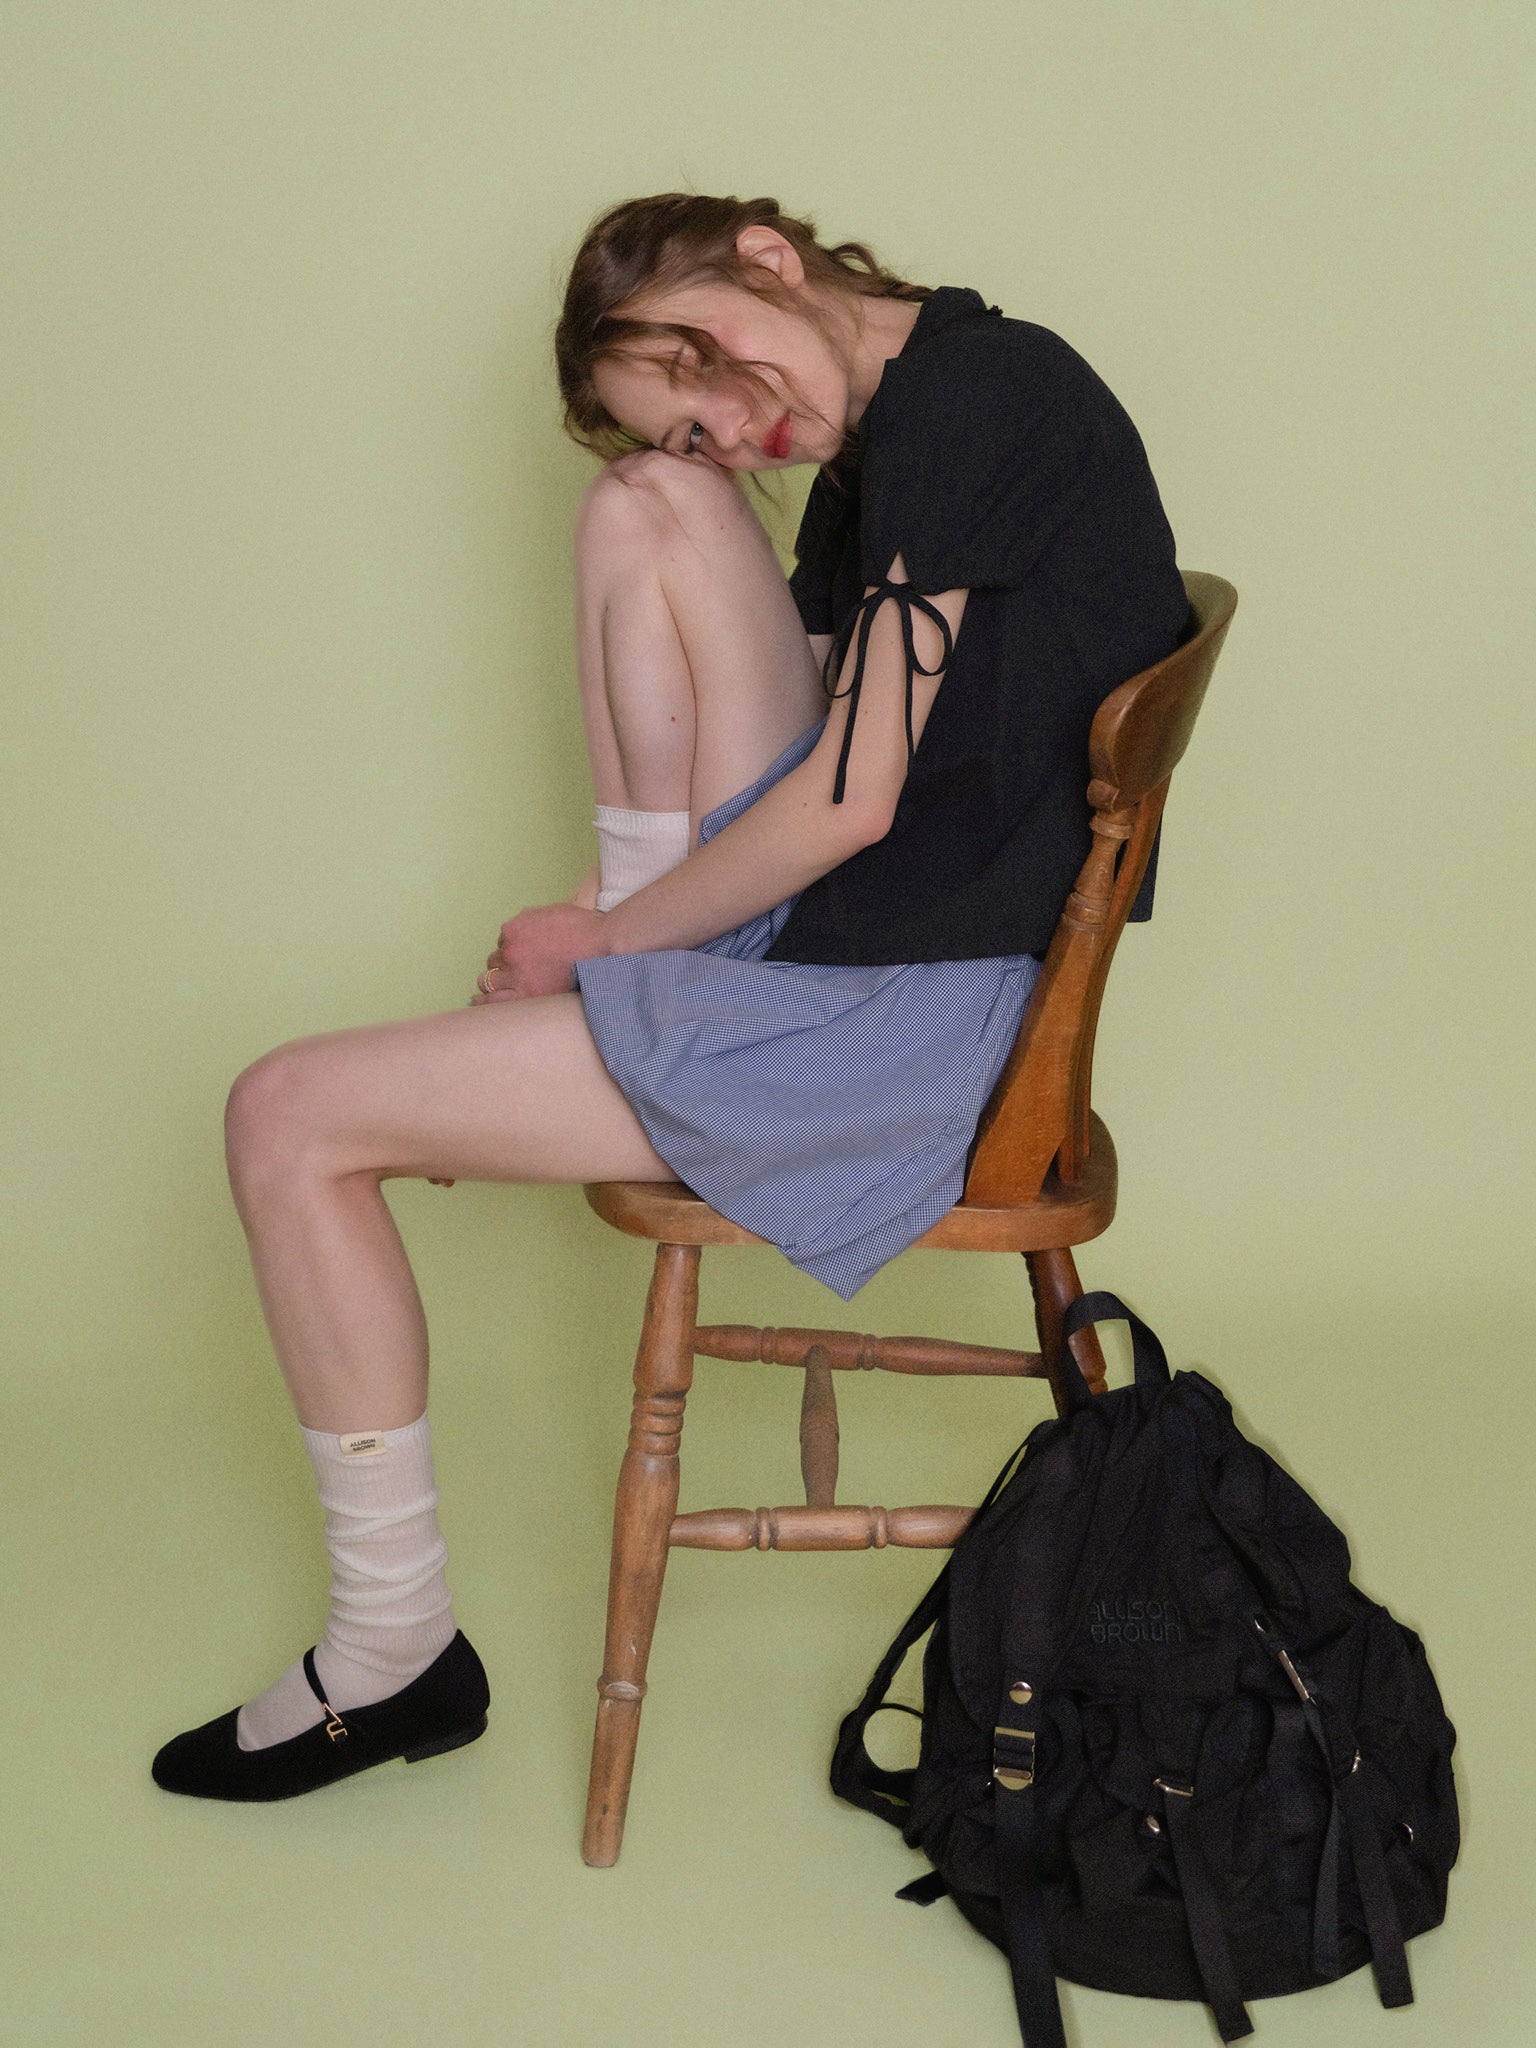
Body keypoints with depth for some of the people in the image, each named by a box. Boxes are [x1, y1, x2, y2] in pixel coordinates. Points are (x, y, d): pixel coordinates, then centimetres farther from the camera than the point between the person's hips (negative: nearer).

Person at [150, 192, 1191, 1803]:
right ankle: (649, 964, 10)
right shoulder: (879, 455, 14)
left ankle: (394, 1652, 6)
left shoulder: (966, 391, -14)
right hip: (825, 923, 10)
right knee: (647, 503, 10)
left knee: (289, 1120, -7)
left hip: (907, 1014, -10)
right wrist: (624, 924, 4)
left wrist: (601, 943, -4)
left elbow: (847, 803, -17)